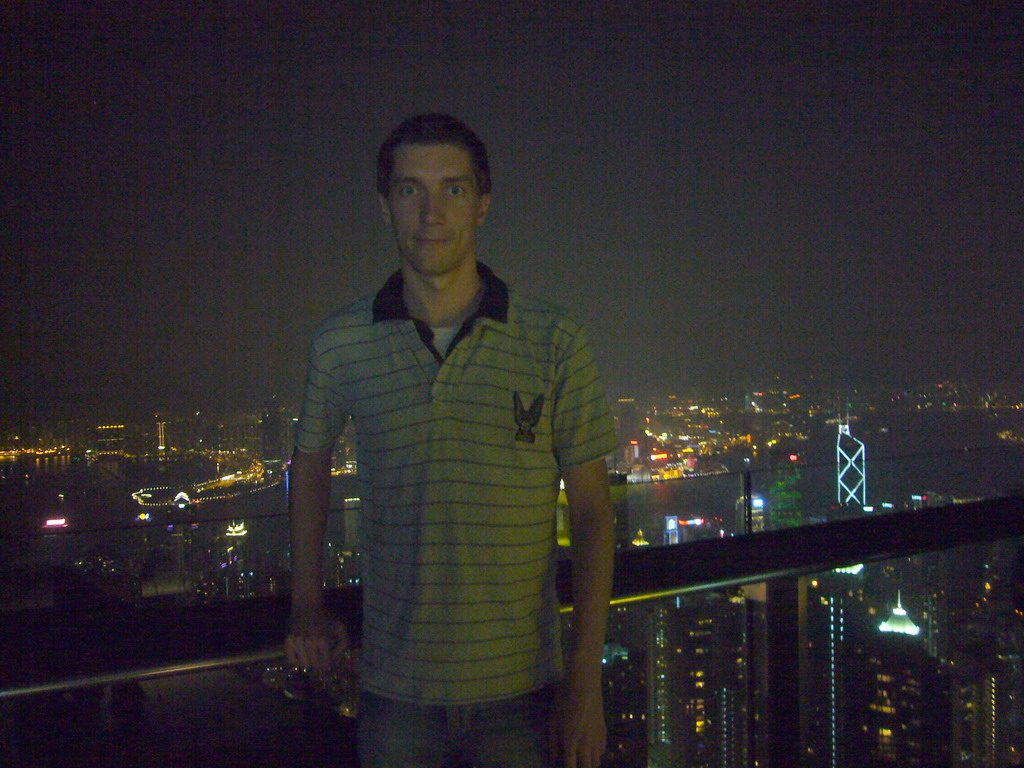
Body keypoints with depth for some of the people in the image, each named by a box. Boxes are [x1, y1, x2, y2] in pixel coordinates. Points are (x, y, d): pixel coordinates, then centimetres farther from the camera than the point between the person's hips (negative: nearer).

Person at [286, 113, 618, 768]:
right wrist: (307, 605, 16)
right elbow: (311, 458, 17)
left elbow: (592, 511, -3)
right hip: (397, 691, 1)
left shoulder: (555, 344, -6)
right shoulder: (340, 346, -1)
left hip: (522, 692, -1)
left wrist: (586, 681, -8)